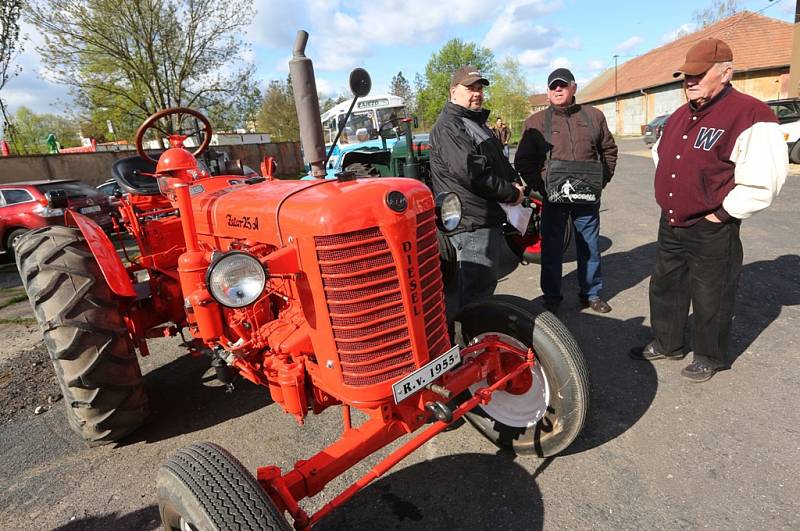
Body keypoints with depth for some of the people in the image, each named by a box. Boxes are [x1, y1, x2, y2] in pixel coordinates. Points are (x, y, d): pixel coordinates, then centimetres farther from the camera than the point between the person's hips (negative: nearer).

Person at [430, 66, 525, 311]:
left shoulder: (477, 123, 20)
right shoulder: (448, 127, -14)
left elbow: (500, 160, 24)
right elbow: (472, 173, -24)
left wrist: (515, 181, 3)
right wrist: (512, 194, -14)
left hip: (490, 218, 11)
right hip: (471, 222, -11)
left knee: (486, 281, 22)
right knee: (476, 287, -5)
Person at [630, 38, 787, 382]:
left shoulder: (749, 115, -15)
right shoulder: (679, 116, 9)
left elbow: (763, 180, -21)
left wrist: (723, 213, -15)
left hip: (710, 231, -7)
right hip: (670, 225, 8)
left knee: (710, 299, 8)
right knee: (665, 287, 17)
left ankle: (709, 357, 28)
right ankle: (666, 344, 35)